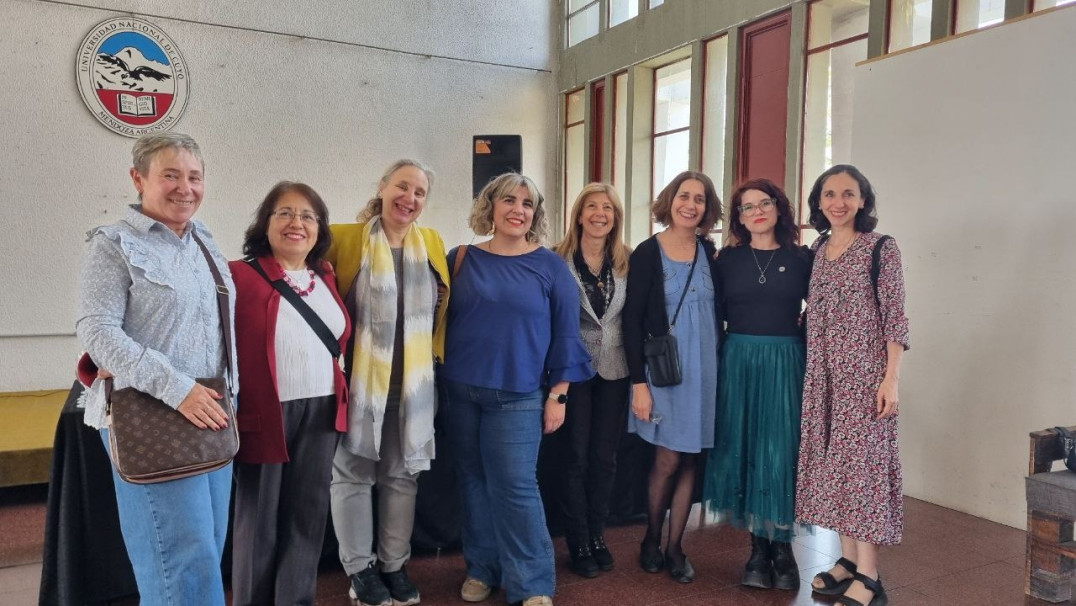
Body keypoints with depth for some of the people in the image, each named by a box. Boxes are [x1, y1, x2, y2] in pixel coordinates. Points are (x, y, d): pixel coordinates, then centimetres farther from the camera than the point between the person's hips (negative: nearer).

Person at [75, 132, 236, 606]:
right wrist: (175, 389, -23)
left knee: (209, 549, 13)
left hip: (212, 415, 7)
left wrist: (229, 392, 8)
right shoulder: (114, 245, -6)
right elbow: (97, 331, -15)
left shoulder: (205, 243, 14)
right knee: (184, 563, -7)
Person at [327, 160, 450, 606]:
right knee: (353, 473, 6)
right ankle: (359, 568, 23)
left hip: (412, 382, 4)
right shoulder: (344, 239, -6)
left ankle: (394, 564, 27)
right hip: (358, 379, -3)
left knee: (402, 474, 12)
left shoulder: (433, 244, 7)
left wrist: (434, 355, 14)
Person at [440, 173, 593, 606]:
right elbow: (441, 320, 10)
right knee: (474, 483, 11)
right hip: (460, 392, 3)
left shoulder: (550, 266, -1)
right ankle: (481, 569, 27)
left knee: (515, 487, -3)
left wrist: (558, 394, -3)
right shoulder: (462, 259, 4)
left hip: (518, 396, -2)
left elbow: (566, 334, 0)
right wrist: (439, 382, 3)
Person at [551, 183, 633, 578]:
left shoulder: (627, 261, 3)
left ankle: (597, 535, 27)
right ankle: (579, 544, 19)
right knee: (577, 458, 5)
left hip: (615, 371, 3)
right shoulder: (559, 259, -6)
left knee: (605, 458, 10)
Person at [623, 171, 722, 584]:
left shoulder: (709, 252, 7)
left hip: (704, 368, 4)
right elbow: (632, 320, -8)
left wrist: (719, 367, 5)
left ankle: (675, 547, 20)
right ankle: (651, 539, 23)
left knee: (690, 459, 7)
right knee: (668, 458, 0)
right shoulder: (648, 252, -5)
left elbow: (718, 311, 12)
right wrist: (639, 382, -13)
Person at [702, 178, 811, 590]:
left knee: (781, 451, -1)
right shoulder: (728, 258, 6)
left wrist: (796, 336, -4)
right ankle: (758, 546, 15)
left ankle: (781, 544, 14)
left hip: (786, 363, -1)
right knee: (742, 449, 3)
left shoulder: (800, 258, 4)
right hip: (738, 361, 1)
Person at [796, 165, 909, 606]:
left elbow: (895, 318, -9)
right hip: (823, 375, 6)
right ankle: (848, 559, 22)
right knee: (832, 459, 9)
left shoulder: (881, 248, -5)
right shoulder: (817, 250, 10)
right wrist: (811, 370, 10)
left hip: (864, 372, -6)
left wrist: (891, 380, -15)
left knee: (862, 459, -3)